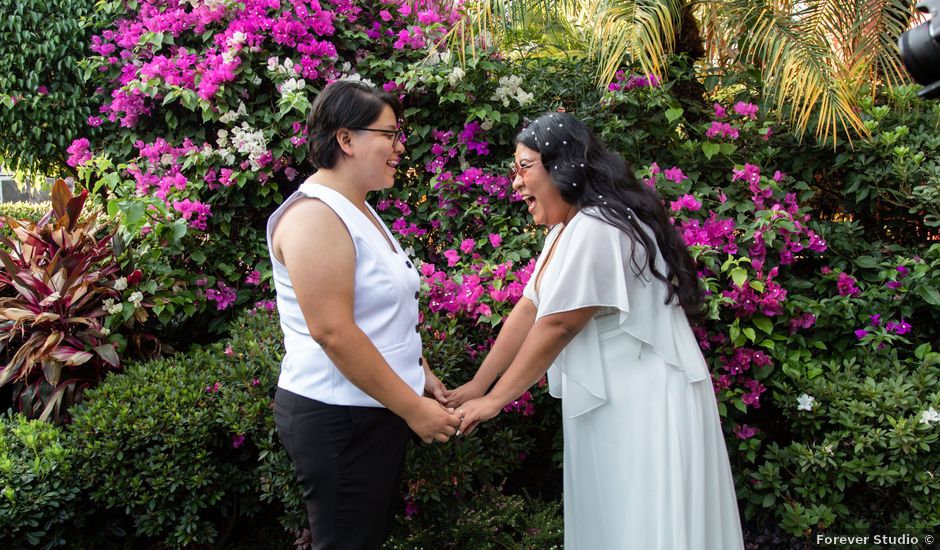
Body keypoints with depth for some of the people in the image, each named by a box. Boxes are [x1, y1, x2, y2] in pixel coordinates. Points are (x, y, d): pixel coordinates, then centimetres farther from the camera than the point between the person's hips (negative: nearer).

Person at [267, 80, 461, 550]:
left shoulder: (358, 211, 14)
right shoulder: (314, 215, -18)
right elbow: (333, 332, -24)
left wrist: (420, 374, 14)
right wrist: (413, 408, -19)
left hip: (377, 409, 10)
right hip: (335, 418, -10)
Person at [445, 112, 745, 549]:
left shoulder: (597, 229, -21)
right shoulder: (565, 231, 12)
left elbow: (556, 327, -21)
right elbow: (528, 309, 10)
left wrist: (494, 399, -12)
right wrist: (477, 385, 8)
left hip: (644, 403, -10)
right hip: (606, 401, 10)